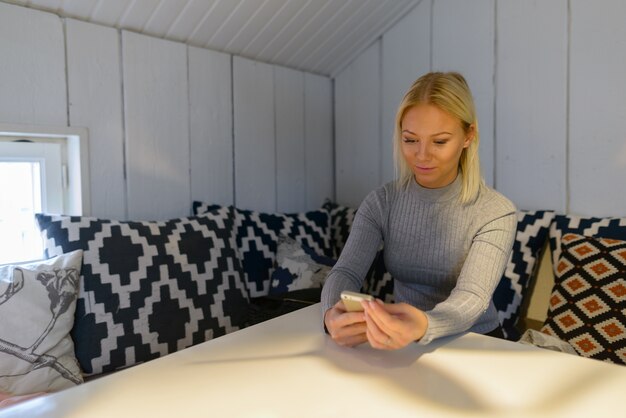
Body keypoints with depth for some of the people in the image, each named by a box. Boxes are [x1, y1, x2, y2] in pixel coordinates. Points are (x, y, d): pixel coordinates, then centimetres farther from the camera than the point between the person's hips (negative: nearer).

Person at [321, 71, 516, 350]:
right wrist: (332, 315, -36)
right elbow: (346, 271, -14)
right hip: (401, 341, 2)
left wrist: (423, 326, -45)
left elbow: (471, 298, -24)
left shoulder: (496, 213, -12)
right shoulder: (380, 202, -5)